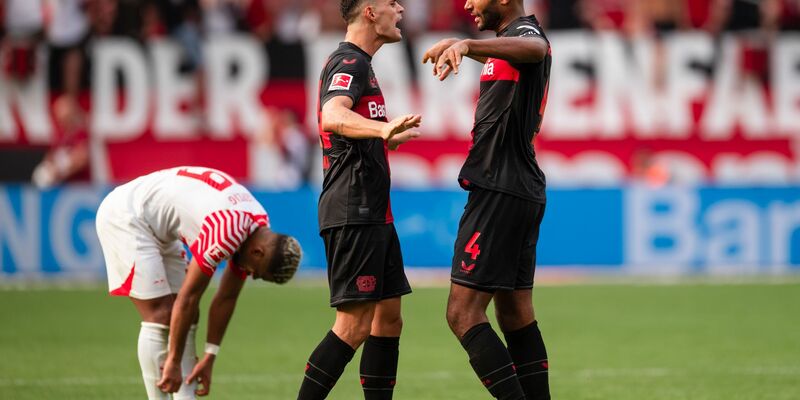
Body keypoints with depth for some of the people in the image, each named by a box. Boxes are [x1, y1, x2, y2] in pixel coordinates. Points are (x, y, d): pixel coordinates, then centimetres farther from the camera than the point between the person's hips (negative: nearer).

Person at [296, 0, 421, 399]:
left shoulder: (357, 64, 21)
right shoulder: (350, 63, -12)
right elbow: (333, 117, -33)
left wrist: (390, 138, 50)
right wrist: (383, 128, -50)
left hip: (372, 213, 11)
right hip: (354, 213, -11)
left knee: (388, 318, 10)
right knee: (355, 324, -13)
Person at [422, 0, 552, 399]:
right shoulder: (512, 39, 18)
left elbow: (534, 49, -40)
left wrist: (467, 44, -56)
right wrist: (460, 45, 54)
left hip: (500, 192, -11)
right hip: (523, 192, 11)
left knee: (463, 313, -13)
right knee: (515, 316, 12)